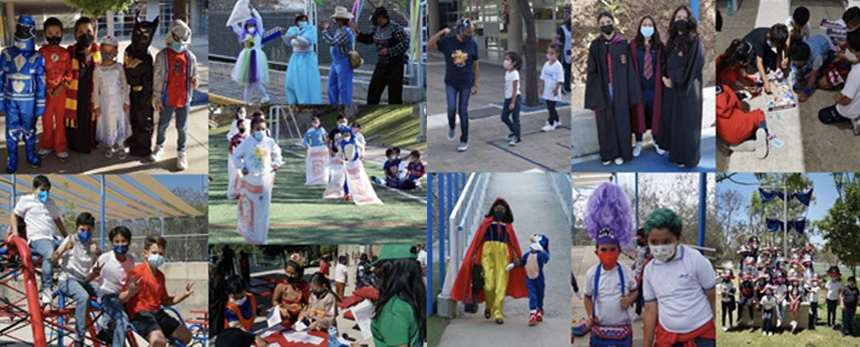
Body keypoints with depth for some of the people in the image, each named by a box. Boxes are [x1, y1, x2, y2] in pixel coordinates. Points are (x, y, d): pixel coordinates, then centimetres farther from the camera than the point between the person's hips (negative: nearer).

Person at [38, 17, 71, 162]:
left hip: (61, 91, 0)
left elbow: (69, 72, 0)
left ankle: (61, 148, 15)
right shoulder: (42, 52, -4)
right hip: (46, 92, 0)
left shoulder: (65, 53, 1)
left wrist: (61, 87, -13)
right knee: (47, 120, 11)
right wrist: (47, 90, -12)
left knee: (61, 120, 6)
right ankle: (47, 146, 25)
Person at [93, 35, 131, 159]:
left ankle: (119, 145, 18)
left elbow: (125, 85, 1)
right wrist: (96, 105, -2)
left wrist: (126, 101, -2)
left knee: (120, 121, 2)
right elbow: (95, 88, -1)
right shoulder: (98, 69, -4)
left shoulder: (118, 68, -3)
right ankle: (108, 146, 24)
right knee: (107, 122, 6)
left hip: (118, 100, 0)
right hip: (105, 101, 0)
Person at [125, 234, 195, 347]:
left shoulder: (160, 276, 16)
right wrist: (130, 293, -36)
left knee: (186, 336, 11)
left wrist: (184, 295, 12)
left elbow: (165, 301, 24)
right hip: (140, 313, -9)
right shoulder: (137, 272, -10)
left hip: (157, 312, 9)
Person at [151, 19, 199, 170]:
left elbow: (194, 74, 10)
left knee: (182, 127, 11)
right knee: (163, 124, 16)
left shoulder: (190, 57, -2)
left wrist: (195, 80, -15)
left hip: (184, 99, 1)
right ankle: (159, 147, 38)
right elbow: (157, 78, -5)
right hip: (167, 99, -1)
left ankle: (181, 152, 26)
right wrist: (157, 98, -6)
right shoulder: (162, 56, -9)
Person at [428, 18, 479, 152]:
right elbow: (429, 45, -16)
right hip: (451, 83, 0)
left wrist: (475, 84, 3)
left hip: (466, 83, 0)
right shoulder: (447, 41, -8)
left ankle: (464, 141, 14)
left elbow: (475, 65, 3)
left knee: (463, 111, 3)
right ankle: (451, 127, 25)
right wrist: (441, 33, -26)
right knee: (452, 109, -9)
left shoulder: (472, 44, -5)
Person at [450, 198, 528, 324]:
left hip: (503, 254, 2)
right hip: (488, 253, -2)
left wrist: (516, 256, 0)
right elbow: (478, 239, 11)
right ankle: (489, 306, 15)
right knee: (489, 284, -13)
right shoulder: (486, 222, 14)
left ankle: (498, 314, -6)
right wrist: (474, 254, 0)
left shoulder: (507, 225, 19)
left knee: (501, 285, -8)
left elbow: (512, 242, 14)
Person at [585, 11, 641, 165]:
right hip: (603, 89, 0)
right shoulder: (595, 45, 4)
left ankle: (620, 153, 10)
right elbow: (592, 69, 3)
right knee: (605, 121, 2)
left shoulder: (622, 43, 2)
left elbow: (629, 67, 2)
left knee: (620, 119, 2)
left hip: (619, 89, 0)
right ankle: (607, 153, 11)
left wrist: (631, 91, -2)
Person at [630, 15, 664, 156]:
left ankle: (656, 141, 20)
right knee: (638, 113, 5)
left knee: (655, 113, 8)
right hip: (638, 85, -1)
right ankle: (639, 142, 16)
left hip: (654, 86, 1)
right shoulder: (634, 44, -1)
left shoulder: (658, 45, 3)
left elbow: (663, 65, 5)